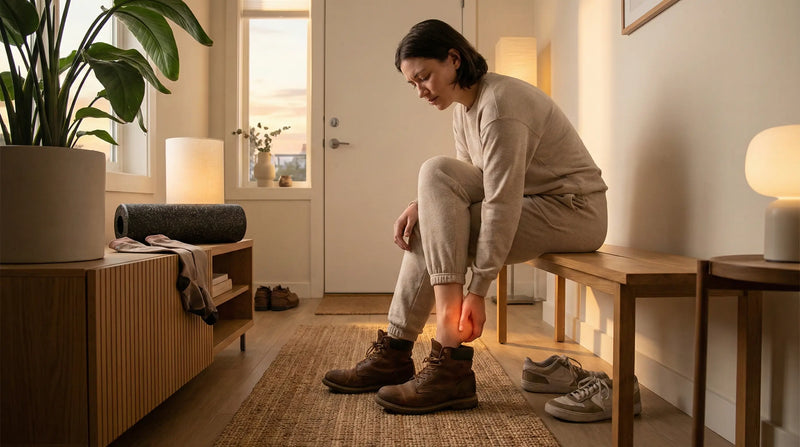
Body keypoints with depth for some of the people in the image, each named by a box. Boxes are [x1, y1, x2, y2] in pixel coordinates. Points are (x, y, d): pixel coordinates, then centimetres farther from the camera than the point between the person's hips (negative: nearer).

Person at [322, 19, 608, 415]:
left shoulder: (500, 106, -21)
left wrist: (477, 291, -26)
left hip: (574, 210, -9)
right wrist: (424, 205, -9)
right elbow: (470, 185, 9)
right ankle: (393, 354, 4)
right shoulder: (464, 108, 8)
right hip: (531, 202, 9)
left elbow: (502, 205, -26)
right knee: (431, 231, -2)